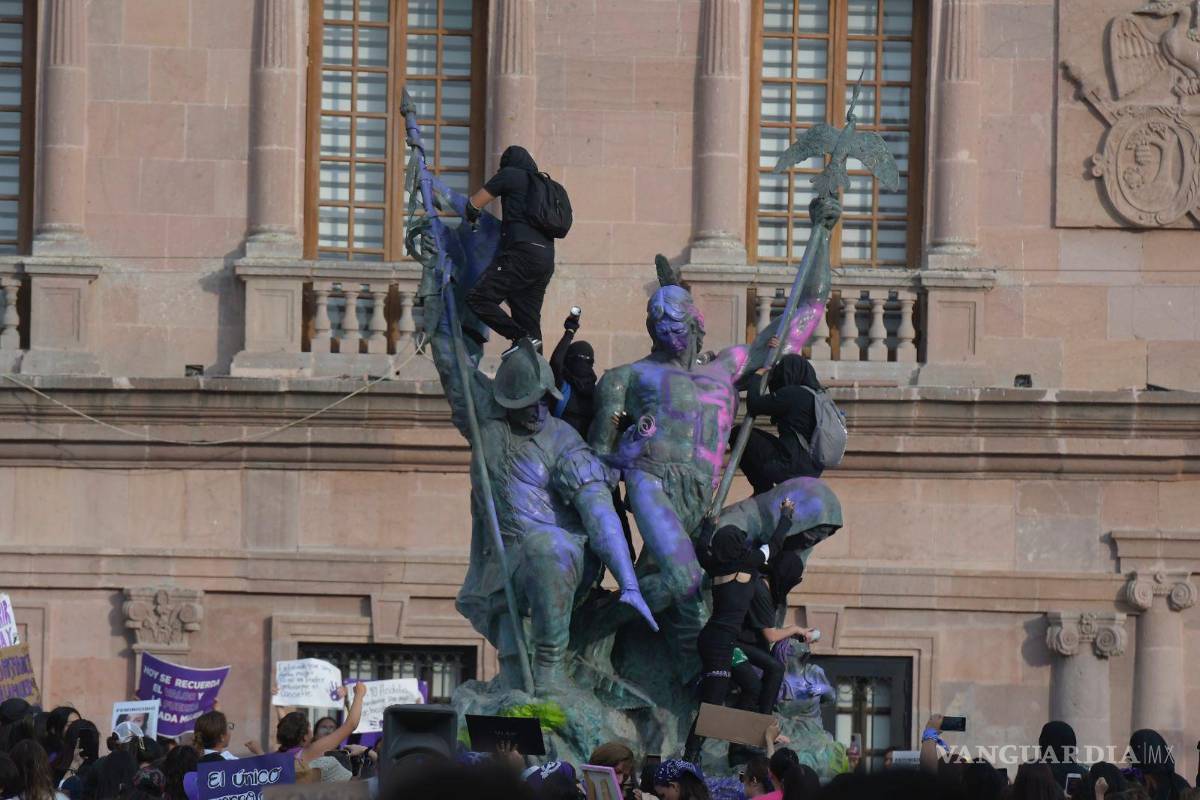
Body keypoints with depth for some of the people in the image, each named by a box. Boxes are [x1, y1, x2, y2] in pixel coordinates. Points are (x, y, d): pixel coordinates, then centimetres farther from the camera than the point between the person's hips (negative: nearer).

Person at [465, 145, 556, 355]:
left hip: (523, 253, -8)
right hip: (546, 259, 8)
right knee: (529, 317, 8)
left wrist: (472, 219, 30)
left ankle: (523, 338, -23)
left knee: (479, 300, -14)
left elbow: (474, 204, 8)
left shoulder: (510, 175, 7)